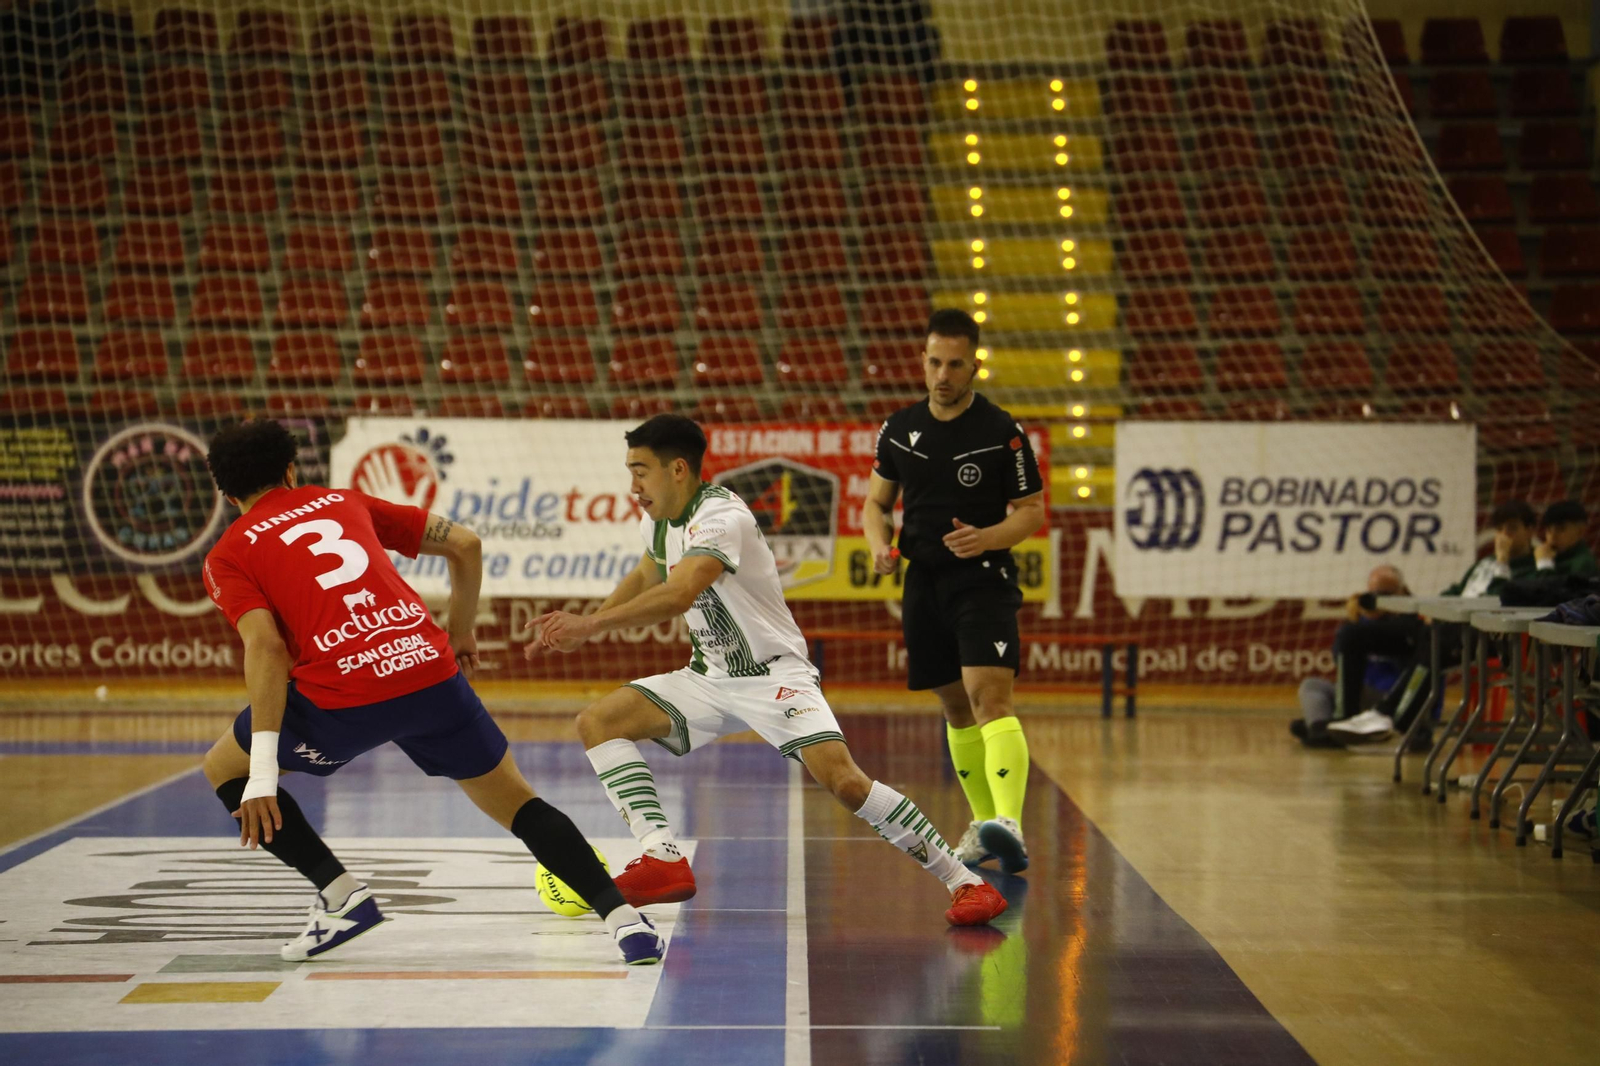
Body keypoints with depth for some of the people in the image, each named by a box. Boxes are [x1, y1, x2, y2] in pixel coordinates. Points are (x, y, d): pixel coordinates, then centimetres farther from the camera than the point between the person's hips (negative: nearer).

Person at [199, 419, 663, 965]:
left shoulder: (227, 556, 13)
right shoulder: (344, 502, 25)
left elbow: (266, 647, -5)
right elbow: (465, 543, 23)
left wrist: (262, 774, -10)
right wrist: (459, 634, 37)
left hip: (343, 695, -3)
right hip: (429, 667, 4)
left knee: (224, 767, 20)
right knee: (515, 801, 18)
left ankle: (340, 896, 9)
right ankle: (623, 916, 1)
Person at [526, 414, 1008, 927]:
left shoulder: (721, 516, -23)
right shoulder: (658, 522, 5)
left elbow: (677, 596, -38)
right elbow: (643, 579, 27)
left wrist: (589, 624, -34)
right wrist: (581, 626, 18)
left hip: (774, 674, -9)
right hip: (709, 678, 9)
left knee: (843, 779, -27)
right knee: (597, 722, -7)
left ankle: (963, 881, -14)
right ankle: (663, 858, -16)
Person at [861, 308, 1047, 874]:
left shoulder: (1003, 432, -5)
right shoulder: (899, 429, 8)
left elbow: (1032, 511, 0)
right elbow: (876, 500, 17)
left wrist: (987, 538, -19)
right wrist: (880, 545, -4)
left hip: (985, 579, -5)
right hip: (924, 583, 5)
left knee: (990, 697, -21)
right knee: (956, 707, 12)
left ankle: (1009, 823, -33)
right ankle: (982, 822, 26)